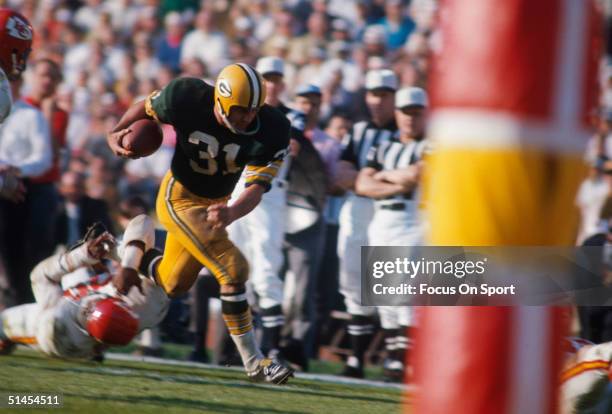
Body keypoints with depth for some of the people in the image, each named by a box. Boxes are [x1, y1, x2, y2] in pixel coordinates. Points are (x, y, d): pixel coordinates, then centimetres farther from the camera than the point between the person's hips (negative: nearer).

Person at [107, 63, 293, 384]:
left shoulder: (271, 130, -24)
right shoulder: (187, 98, -26)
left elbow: (256, 188, -27)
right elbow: (146, 108, -5)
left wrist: (231, 213, -46)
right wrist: (116, 133, -21)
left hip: (215, 204, 5)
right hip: (180, 199, -5)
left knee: (174, 285, 18)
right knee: (233, 270, -17)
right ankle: (253, 362, -8)